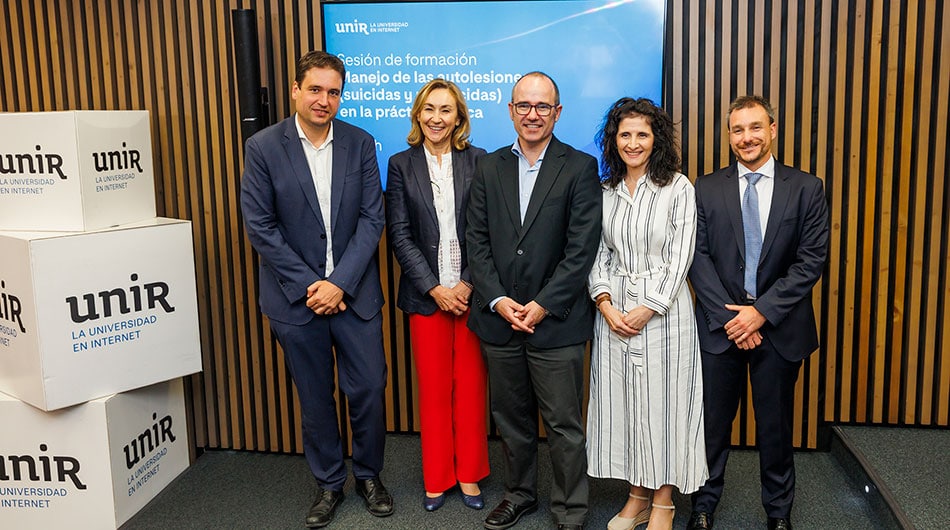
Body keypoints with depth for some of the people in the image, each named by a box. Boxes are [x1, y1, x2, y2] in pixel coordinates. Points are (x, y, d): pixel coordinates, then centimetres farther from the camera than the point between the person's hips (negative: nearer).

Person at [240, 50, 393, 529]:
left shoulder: (360, 144, 0)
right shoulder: (263, 147, -4)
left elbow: (371, 218, -4)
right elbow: (260, 227, -7)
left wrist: (340, 283, -13)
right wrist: (308, 286, -12)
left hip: (354, 293, 1)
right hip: (296, 297, -1)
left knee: (368, 390, 7)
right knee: (315, 398, 12)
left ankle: (369, 474, 30)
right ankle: (328, 483, 31)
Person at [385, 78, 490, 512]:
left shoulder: (478, 162, 2)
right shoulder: (401, 165, 3)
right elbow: (400, 235, -1)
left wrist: (468, 284, -11)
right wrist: (435, 289, -8)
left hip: (471, 292, 0)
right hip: (426, 295, 0)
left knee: (470, 386, 6)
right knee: (433, 388, 8)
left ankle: (469, 474, 23)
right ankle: (437, 477, 23)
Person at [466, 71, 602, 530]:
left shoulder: (580, 168, -3)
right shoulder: (489, 168, 8)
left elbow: (582, 248, -9)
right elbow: (477, 240, 3)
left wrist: (543, 305, -14)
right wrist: (498, 301, -8)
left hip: (556, 321, -3)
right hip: (499, 318, 4)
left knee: (564, 424, 5)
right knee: (510, 418, 17)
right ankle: (519, 493, 36)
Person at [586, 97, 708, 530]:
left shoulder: (678, 187, -4)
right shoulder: (604, 191, 8)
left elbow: (680, 256, -8)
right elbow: (597, 254, 8)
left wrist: (648, 309, -14)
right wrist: (605, 303, -7)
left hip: (663, 310, -4)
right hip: (614, 311, 4)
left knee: (662, 401, 3)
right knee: (621, 401, 8)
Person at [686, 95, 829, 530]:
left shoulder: (806, 189, 0)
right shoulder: (706, 189, 2)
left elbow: (811, 261, -5)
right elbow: (698, 257, -3)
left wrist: (763, 311, -13)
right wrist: (727, 315, -12)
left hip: (780, 327, 0)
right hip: (720, 325, 0)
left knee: (776, 424, 13)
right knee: (713, 421, 10)